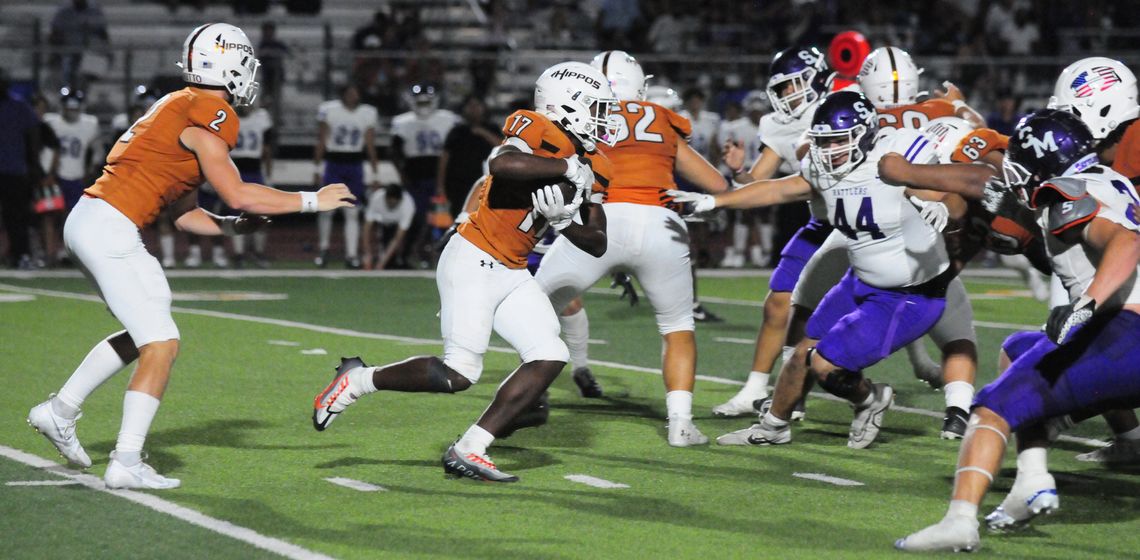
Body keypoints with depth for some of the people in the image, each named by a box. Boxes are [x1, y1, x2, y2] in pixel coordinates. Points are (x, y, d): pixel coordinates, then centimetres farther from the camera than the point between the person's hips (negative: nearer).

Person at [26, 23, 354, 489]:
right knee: (161, 344, -7)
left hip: (87, 223, 10)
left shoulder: (179, 110, 20)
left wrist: (233, 227, 9)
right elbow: (236, 194, -14)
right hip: (109, 228, -10)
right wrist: (311, 201, -5)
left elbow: (184, 214, 21)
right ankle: (126, 464, -8)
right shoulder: (207, 115, -10)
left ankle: (60, 411, 26)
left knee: (142, 336, 22)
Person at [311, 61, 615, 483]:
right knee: (459, 373, -14)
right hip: (473, 261, -9)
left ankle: (468, 452, -2)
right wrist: (567, 168, -27)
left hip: (512, 274, 9)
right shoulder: (538, 131, -14)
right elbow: (502, 165, -37)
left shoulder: (592, 167, 10)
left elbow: (598, 245, 10)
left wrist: (563, 221, -9)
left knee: (549, 359, -5)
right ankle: (356, 380, 7)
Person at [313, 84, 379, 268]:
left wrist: (375, 174, 6)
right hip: (333, 165, -2)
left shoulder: (367, 113, 2)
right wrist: (317, 169, 0)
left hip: (355, 166, 2)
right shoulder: (328, 109, -4)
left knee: (352, 212, 0)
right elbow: (321, 141, 1)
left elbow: (370, 145, 7)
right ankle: (323, 249, 16)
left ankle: (351, 255, 2)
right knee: (326, 208, -2)